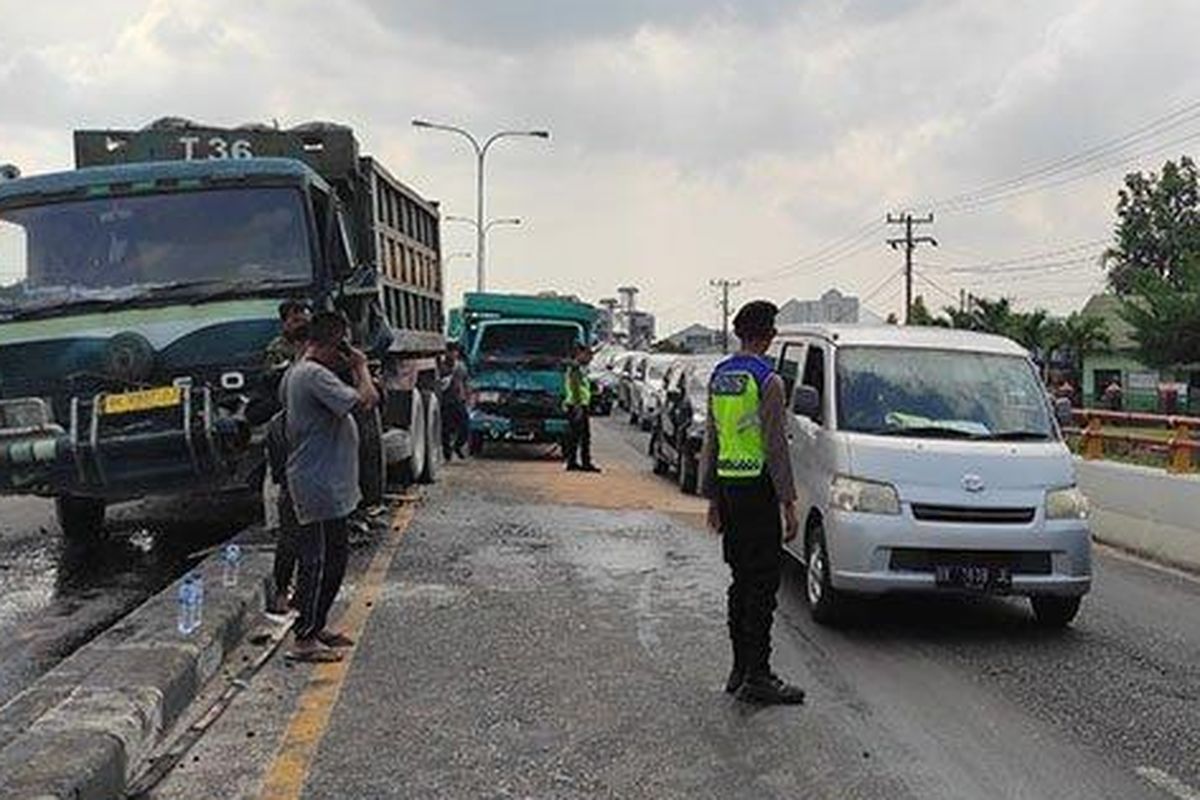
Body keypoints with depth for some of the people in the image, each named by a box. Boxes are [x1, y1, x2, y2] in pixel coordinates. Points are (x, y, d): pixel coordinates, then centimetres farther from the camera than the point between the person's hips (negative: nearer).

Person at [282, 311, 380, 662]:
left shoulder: (295, 373, 15)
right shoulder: (315, 374, -19)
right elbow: (366, 400, -26)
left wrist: (353, 370, 10)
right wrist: (361, 367, -10)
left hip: (327, 485, 11)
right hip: (322, 485, -11)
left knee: (333, 557, 18)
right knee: (320, 561, -5)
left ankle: (316, 627, 27)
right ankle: (305, 640, 1)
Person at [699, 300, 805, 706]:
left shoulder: (719, 375, 11)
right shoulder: (767, 379, -12)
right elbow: (776, 446, -15)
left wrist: (712, 496, 20)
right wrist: (789, 504, -12)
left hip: (728, 486, 8)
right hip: (757, 486, -8)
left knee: (742, 580, 14)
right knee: (762, 582, -4)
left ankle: (740, 670, 18)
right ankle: (757, 677, -2)